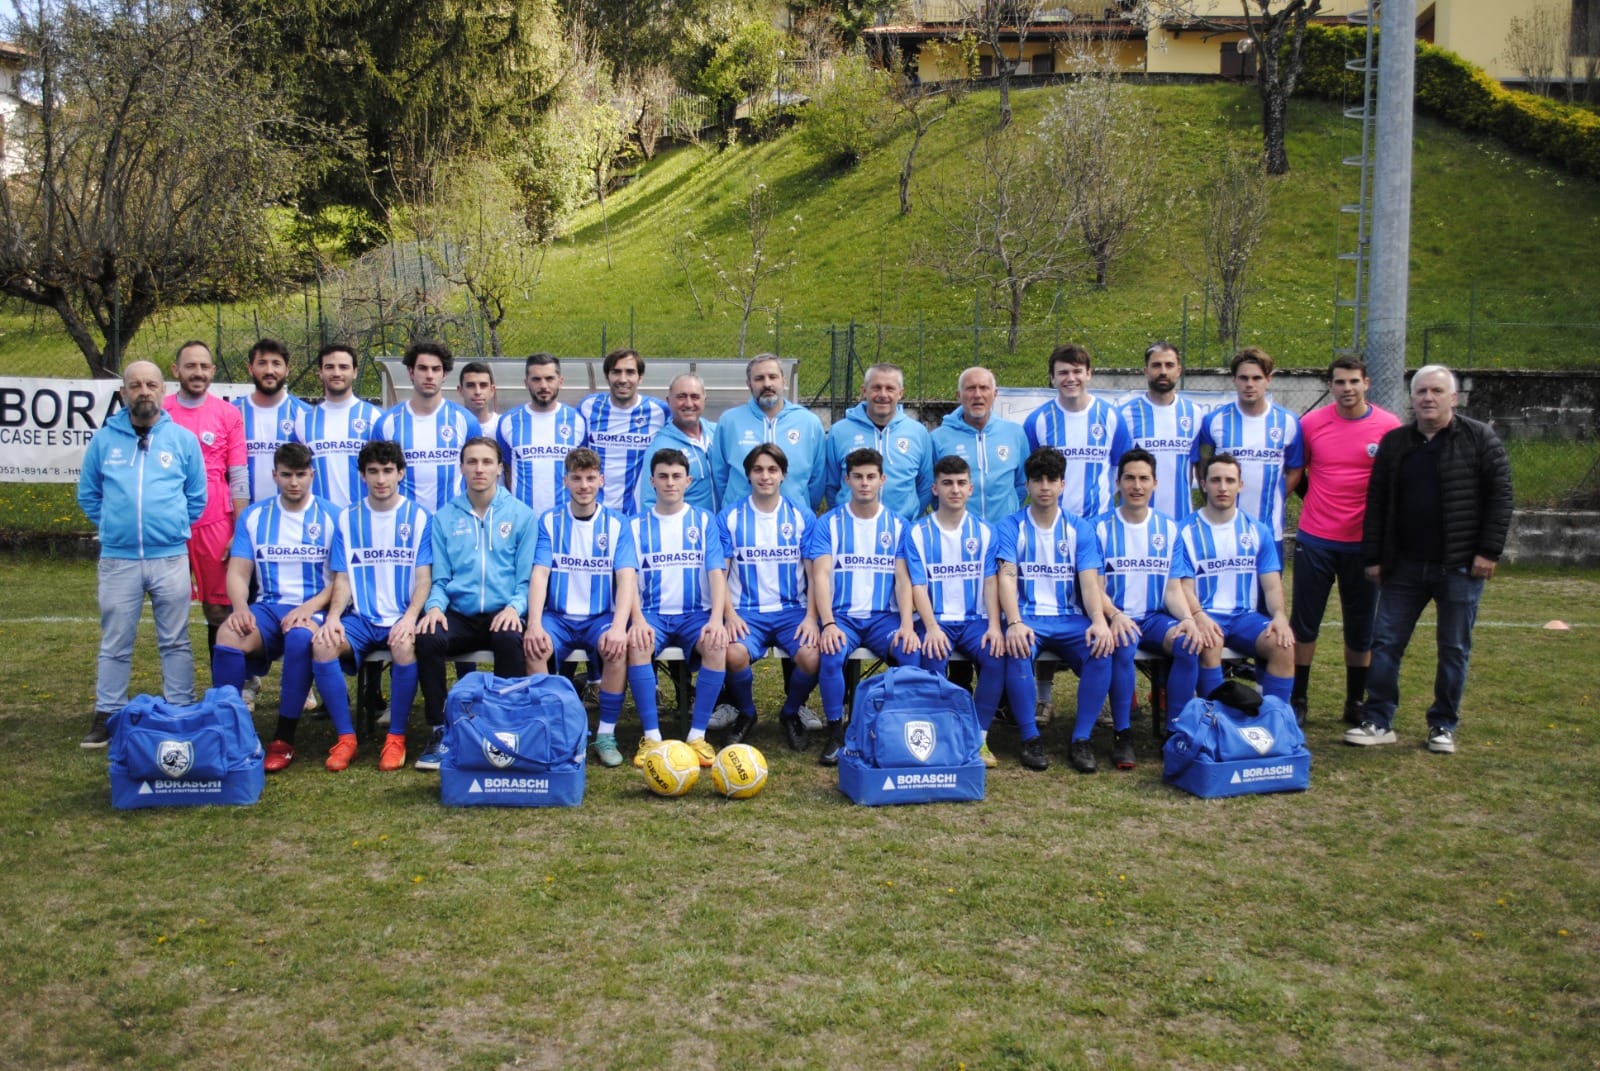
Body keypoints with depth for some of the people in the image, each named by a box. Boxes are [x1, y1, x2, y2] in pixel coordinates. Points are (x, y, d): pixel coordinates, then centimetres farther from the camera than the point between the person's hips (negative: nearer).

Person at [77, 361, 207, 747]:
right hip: (117, 559, 1)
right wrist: (114, 526, 10)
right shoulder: (104, 439, 4)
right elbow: (88, 494, 14)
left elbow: (197, 496, 10)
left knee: (175, 642, 7)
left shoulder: (183, 439, 3)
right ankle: (107, 716, 16)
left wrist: (174, 528, 7)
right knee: (115, 644, 7)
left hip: (171, 558, 0)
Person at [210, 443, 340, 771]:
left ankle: (284, 740, -26)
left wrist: (310, 606, -16)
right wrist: (240, 607, -14)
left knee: (300, 636, -38)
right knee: (228, 635, -30)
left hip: (313, 609, -3)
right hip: (267, 606, 3)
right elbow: (238, 572, 7)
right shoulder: (254, 516, 13)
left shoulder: (331, 516, 5)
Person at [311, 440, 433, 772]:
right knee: (322, 644, -28)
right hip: (360, 618, 2)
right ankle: (345, 736, -12)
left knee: (405, 646, -36)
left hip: (401, 617, -2)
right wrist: (333, 615, -12)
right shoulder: (348, 519, 11)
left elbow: (424, 579, -1)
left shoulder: (418, 517, 4)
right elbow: (342, 580, 8)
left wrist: (410, 617, -19)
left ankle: (396, 737, -15)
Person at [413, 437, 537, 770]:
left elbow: (526, 577, 5)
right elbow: (439, 579, 12)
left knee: (510, 640, -36)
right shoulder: (445, 518, 14)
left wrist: (514, 607, -15)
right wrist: (434, 606, -10)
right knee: (428, 639, -31)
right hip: (458, 615, 2)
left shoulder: (522, 515, 8)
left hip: (502, 615, -2)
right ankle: (439, 731, -18)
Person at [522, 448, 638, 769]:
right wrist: (534, 624, -22)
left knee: (618, 649, -33)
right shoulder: (549, 521, 5)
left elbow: (627, 578, -7)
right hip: (558, 616, 1)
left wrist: (618, 627, -25)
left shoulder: (617, 524, 3)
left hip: (601, 616, 0)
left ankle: (606, 735, -18)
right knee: (533, 647, -32)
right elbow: (539, 574, -5)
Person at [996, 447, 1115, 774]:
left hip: (1069, 618, 2)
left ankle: (1081, 738, -15)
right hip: (1027, 618, -2)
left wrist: (1099, 620, -22)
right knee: (1018, 651, -35)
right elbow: (1007, 577, -8)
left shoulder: (1079, 529, 9)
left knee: (1102, 650, -29)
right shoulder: (1010, 527, 4)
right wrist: (1014, 623, -27)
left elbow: (1090, 580, -1)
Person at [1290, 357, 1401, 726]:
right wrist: (1316, 499, 5)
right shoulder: (1311, 424, -1)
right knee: (1304, 622, 4)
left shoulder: (1389, 426, -4)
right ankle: (1296, 700, 14)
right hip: (1315, 540, 0)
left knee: (1361, 626, 9)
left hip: (1364, 542, 0)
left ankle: (1356, 703, 22)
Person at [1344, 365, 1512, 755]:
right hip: (1404, 566, 3)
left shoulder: (1480, 439, -2)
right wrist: (1373, 557, 4)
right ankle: (1378, 722, 9)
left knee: (1454, 648, 6)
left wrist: (1488, 551, -10)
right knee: (1385, 642, 2)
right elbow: (1377, 503, 8)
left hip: (1460, 566, -3)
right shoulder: (1394, 443, 8)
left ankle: (1443, 726, 17)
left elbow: (1499, 496, -4)